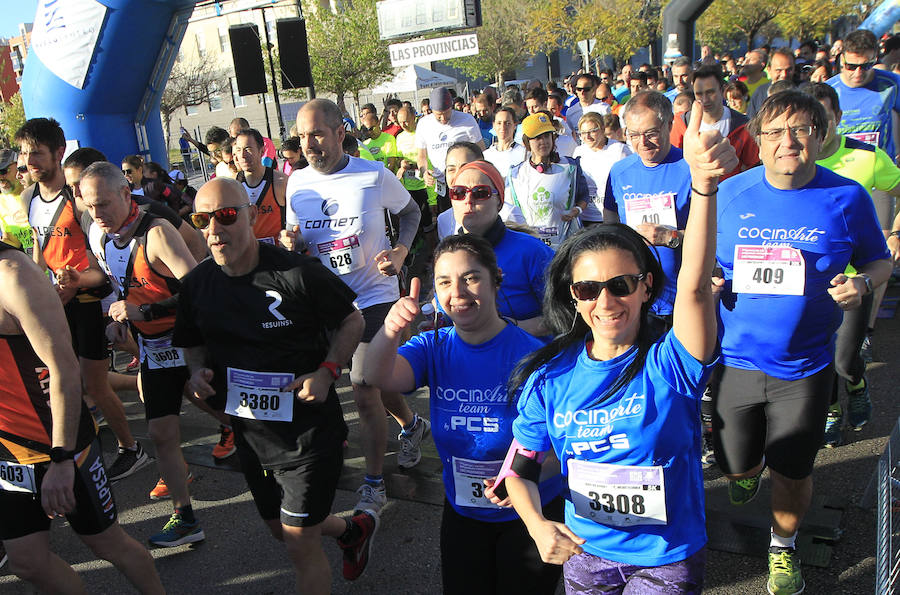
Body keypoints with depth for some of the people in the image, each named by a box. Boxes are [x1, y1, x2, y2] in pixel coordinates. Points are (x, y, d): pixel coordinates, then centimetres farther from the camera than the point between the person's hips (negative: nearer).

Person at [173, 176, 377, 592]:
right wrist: (198, 372, -7)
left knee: (300, 545, 1)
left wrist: (327, 371, -21)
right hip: (250, 430, 7)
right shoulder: (196, 284, -3)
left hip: (308, 429, -6)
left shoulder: (298, 273, -21)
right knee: (280, 528, 25)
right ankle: (354, 530, 54)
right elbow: (194, 343, 14)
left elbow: (352, 321, -8)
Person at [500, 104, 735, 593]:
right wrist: (538, 526, -24)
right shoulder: (550, 377, -12)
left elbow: (694, 285, -40)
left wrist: (703, 183, -55)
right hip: (583, 551, 3)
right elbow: (520, 466, -3)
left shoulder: (670, 364, -21)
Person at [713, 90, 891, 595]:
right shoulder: (730, 194, -2)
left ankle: (784, 545, 41)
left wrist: (863, 283, -15)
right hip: (734, 358, 1)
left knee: (793, 474, 9)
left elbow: (879, 261, 8)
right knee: (736, 466, 14)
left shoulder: (848, 198, -4)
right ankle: (748, 471, 54)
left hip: (805, 367, -1)